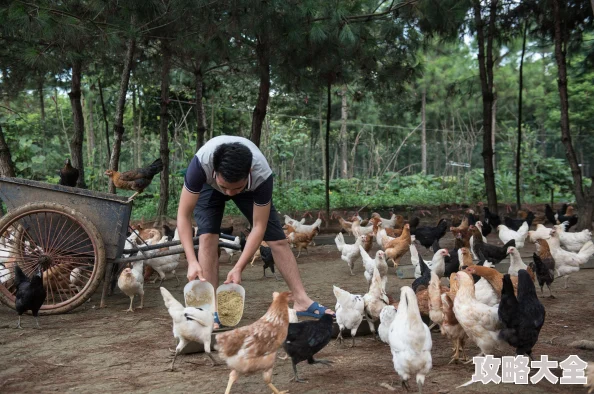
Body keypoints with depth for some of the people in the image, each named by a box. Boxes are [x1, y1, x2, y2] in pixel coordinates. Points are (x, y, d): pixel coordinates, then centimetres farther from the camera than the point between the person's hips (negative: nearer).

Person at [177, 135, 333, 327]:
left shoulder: (262, 175, -42)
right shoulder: (202, 163, -45)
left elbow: (259, 227, -32)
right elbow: (183, 215, -37)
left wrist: (238, 268, -38)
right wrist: (192, 261, -46)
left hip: (250, 187, 1)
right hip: (209, 185, -1)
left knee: (277, 239, -4)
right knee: (208, 236, -21)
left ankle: (301, 301, 7)